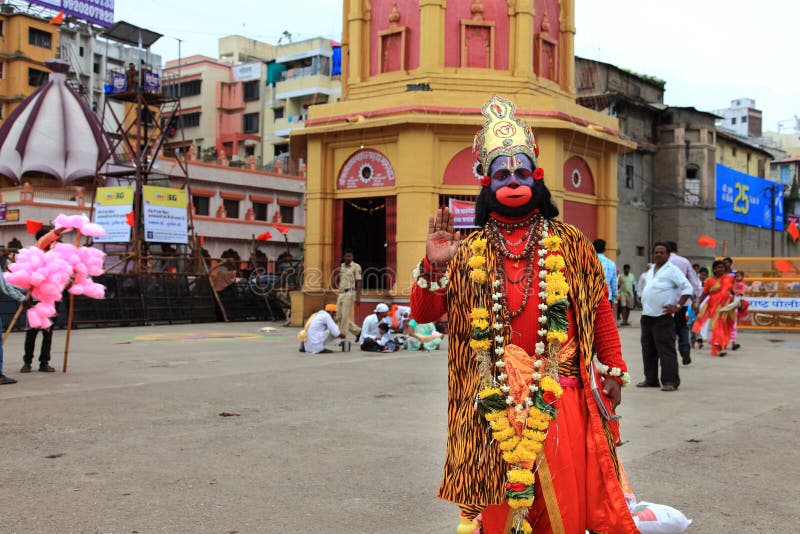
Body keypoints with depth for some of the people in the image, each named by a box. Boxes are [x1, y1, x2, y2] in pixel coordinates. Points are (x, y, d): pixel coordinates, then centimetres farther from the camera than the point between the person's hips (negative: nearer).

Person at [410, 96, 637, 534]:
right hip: (494, 399, 1)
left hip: (560, 396, 0)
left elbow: (599, 307, 10)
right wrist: (434, 265, -15)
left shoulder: (569, 242, 6)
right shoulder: (468, 252, 5)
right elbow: (423, 314, 1)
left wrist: (612, 369, 8)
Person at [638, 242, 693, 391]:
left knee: (666, 350, -8)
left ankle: (670, 381, -6)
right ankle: (651, 379, 19)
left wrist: (678, 306, -15)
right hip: (647, 316, 8)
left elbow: (687, 288, -10)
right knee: (648, 349, 10)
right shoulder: (651, 270, 18)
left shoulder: (672, 270, -5)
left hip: (663, 317, -8)